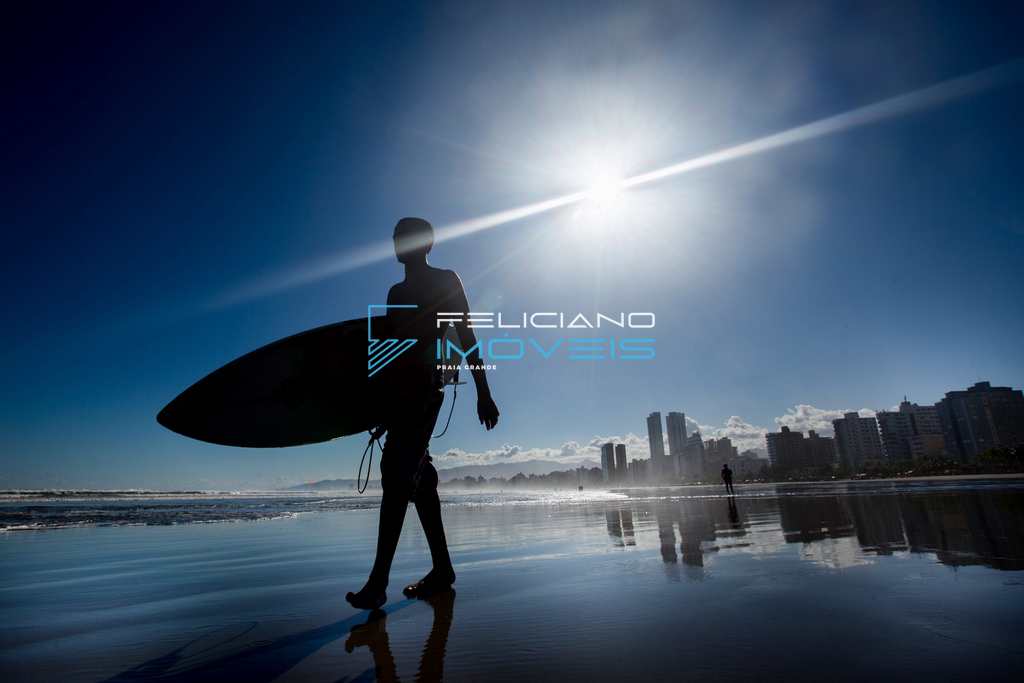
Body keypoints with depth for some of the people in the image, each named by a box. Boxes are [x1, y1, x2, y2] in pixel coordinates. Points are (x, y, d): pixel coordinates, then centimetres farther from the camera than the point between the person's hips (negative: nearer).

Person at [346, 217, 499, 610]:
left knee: (398, 478, -15)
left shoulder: (445, 280, 5)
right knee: (415, 479, 8)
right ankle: (442, 569, 18)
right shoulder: (397, 292, 23)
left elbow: (467, 338, -1)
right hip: (400, 391, 8)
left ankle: (378, 581, -14)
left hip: (422, 388, -7)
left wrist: (483, 393, -8)